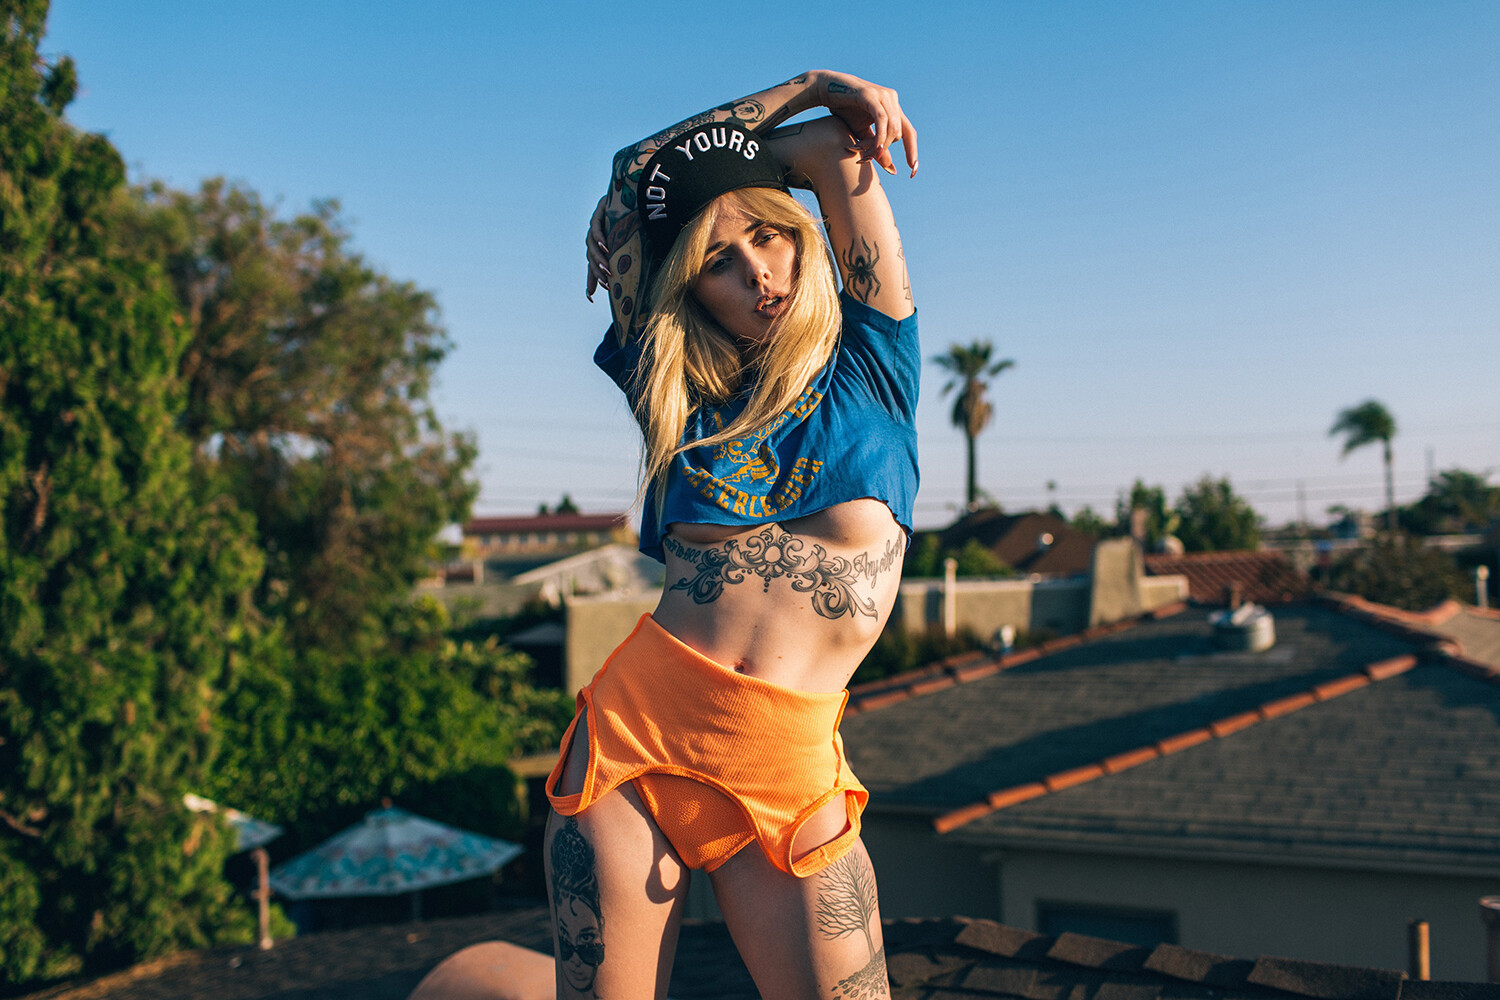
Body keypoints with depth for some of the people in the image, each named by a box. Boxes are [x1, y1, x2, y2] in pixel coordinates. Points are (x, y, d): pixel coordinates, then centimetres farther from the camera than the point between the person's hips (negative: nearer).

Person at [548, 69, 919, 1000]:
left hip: (787, 767, -1)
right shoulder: (679, 386, 10)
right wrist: (808, 87, 15)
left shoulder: (870, 360, 7)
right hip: (635, 726, 2)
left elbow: (835, 151, 5)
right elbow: (627, 184, 12)